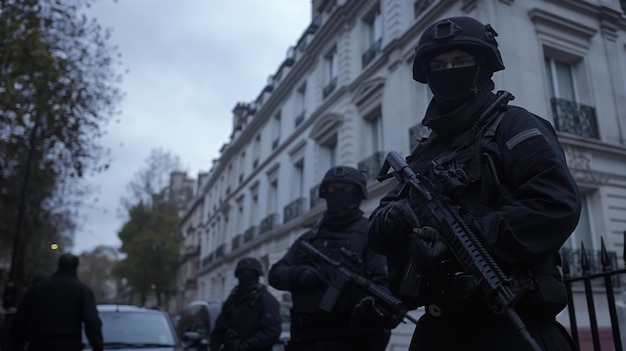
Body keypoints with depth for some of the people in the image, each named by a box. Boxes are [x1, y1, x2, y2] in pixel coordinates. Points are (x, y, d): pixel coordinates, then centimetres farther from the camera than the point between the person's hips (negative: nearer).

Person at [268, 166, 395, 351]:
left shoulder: (370, 233, 5)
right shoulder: (309, 238, 19)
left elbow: (383, 279, -7)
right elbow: (276, 273, 11)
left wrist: (372, 302, -29)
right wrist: (297, 274, -12)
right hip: (306, 335, 5)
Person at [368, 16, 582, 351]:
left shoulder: (514, 126, -1)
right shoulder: (423, 153, 16)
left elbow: (557, 205, -16)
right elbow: (377, 229, 13)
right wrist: (391, 218, -11)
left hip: (506, 324, -6)